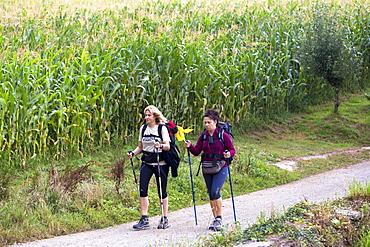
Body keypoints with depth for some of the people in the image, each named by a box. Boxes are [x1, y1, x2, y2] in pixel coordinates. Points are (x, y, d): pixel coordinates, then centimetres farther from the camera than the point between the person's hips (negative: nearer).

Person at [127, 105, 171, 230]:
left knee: (162, 191, 1)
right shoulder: (143, 128, 11)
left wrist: (160, 146, -29)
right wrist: (133, 153, -1)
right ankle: (144, 220, -3)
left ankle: (164, 219, 12)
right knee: (143, 189, -7)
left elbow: (168, 146, -8)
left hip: (160, 162, -4)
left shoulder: (162, 128, -3)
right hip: (146, 162, 4)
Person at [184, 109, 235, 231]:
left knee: (215, 192, -17)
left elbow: (232, 149, -1)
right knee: (211, 194, 8)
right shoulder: (203, 136, 8)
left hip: (220, 168, -5)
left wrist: (229, 154, -22)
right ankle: (215, 219, 17)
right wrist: (190, 146, -11)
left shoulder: (223, 135, -5)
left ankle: (219, 218, -6)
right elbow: (196, 151, 8)